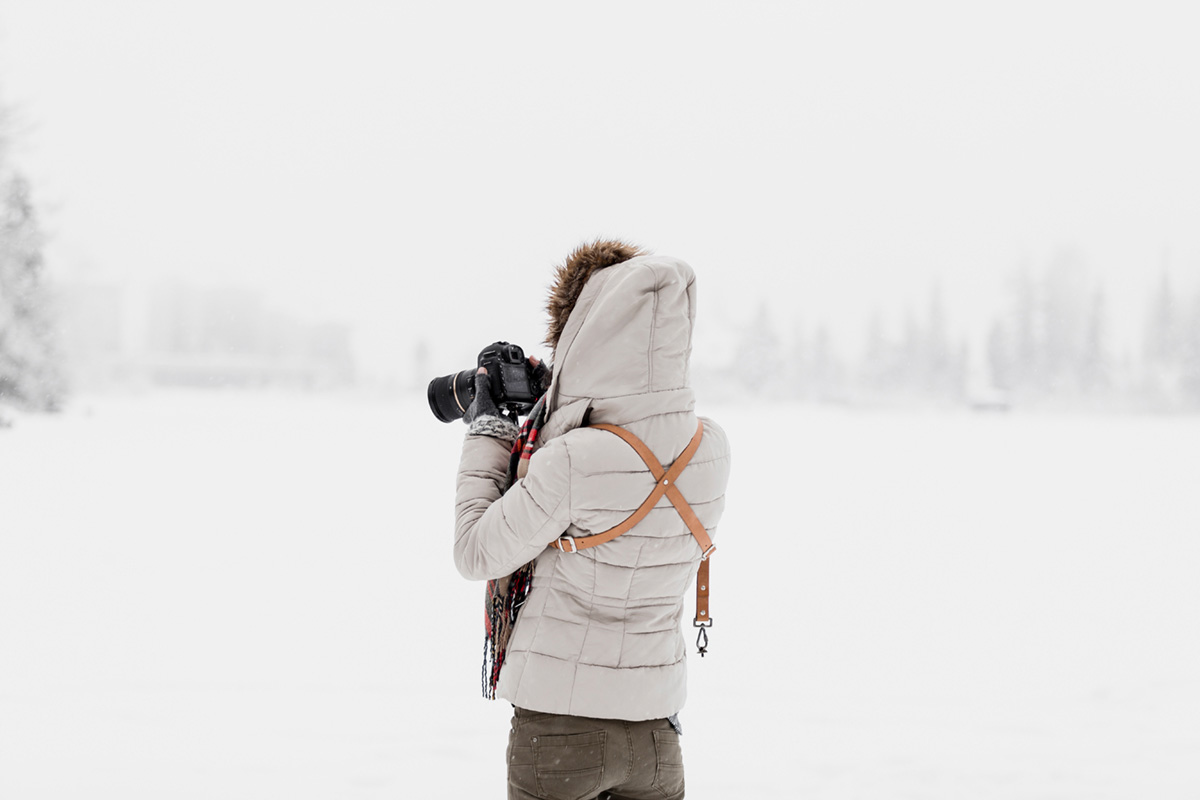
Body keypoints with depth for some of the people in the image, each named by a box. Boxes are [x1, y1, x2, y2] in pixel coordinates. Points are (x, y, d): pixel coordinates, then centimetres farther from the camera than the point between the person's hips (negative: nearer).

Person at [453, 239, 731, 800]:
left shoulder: (571, 463, -24)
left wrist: (485, 433, -1)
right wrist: (552, 409, 11)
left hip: (560, 724, -5)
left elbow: (476, 556, -11)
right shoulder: (710, 448, -4)